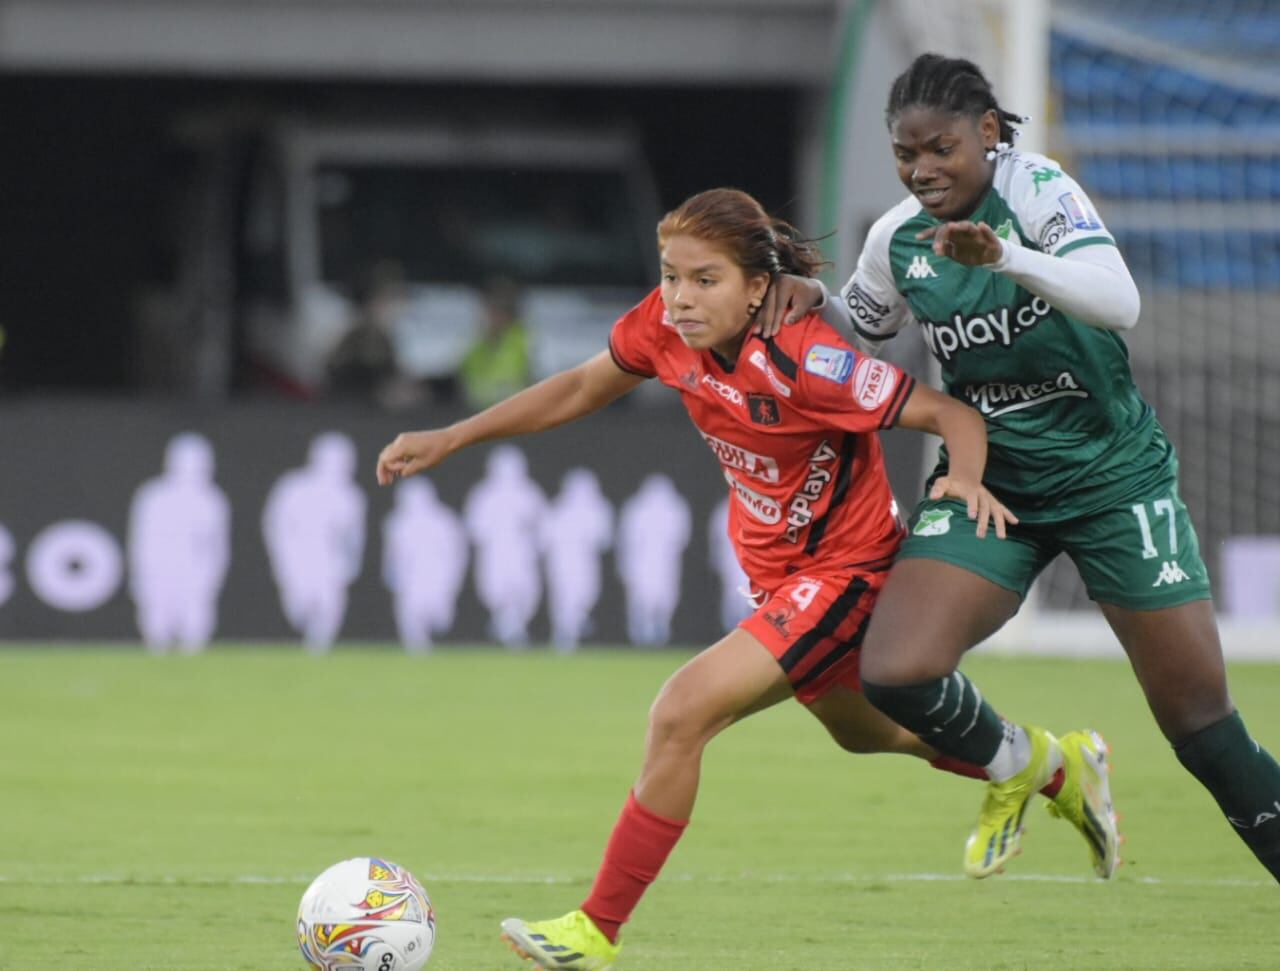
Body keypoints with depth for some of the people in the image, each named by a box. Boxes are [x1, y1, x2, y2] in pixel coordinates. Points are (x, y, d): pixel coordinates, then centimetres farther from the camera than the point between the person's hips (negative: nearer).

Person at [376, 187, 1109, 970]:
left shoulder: (804, 361, -31)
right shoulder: (666, 328, -13)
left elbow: (954, 414, -24)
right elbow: (582, 389, 6)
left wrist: (966, 478, -45)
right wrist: (452, 438, 1)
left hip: (843, 571, -8)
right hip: (780, 577, 8)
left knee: (681, 714, -21)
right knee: (863, 730, 29)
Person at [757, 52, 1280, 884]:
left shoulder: (1036, 187, -15)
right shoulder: (896, 240, 0)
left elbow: (1119, 301, -30)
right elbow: (858, 332, 20)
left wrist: (1004, 258, -44)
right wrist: (810, 301, -2)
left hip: (1113, 474, -4)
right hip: (990, 484, 4)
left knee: (1202, 722, -3)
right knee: (895, 674, -18)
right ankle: (1016, 764, 13)